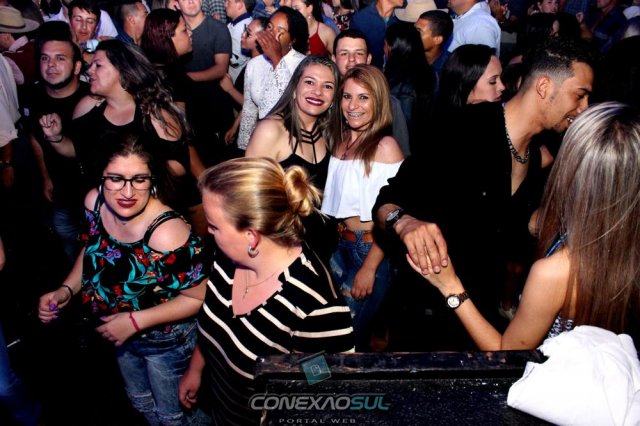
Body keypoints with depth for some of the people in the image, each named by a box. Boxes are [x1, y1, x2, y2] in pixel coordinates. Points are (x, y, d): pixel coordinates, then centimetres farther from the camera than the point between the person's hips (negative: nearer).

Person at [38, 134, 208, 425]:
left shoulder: (168, 235, -39)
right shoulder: (95, 202, -18)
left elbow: (198, 298, -26)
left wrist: (135, 321, -27)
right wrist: (67, 290, -10)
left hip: (164, 342, -6)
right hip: (120, 331, 7)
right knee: (139, 400, 34)